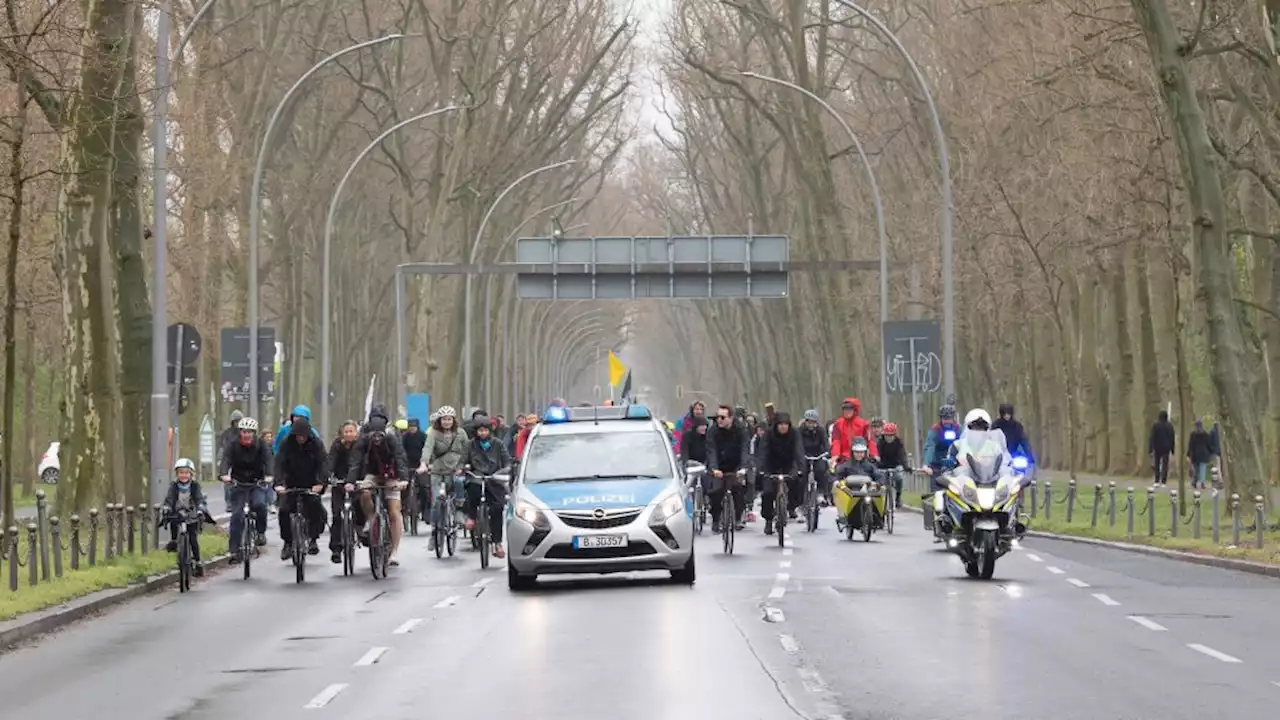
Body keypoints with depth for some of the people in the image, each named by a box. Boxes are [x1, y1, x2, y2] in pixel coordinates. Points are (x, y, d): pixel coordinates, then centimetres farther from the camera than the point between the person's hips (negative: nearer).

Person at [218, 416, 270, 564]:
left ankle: (261, 533, -4)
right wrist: (224, 474, -45)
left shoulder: (261, 446, -7)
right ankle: (235, 550, -6)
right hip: (238, 484, 0)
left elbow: (268, 461, -22)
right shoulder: (233, 446, -7)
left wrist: (268, 475, -44)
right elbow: (226, 460, -23)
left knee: (260, 504, -29)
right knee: (237, 516, -10)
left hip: (257, 483, 0)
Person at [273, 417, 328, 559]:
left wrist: (320, 482, -35)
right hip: (291, 484, 0)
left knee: (316, 510, -17)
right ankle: (287, 543, -1)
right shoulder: (287, 444, -10)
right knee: (284, 510, -16)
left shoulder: (316, 444, -10)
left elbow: (322, 464, -19)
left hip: (311, 485, 0)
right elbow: (279, 464, -18)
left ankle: (313, 539, 3)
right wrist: (279, 483, -34)